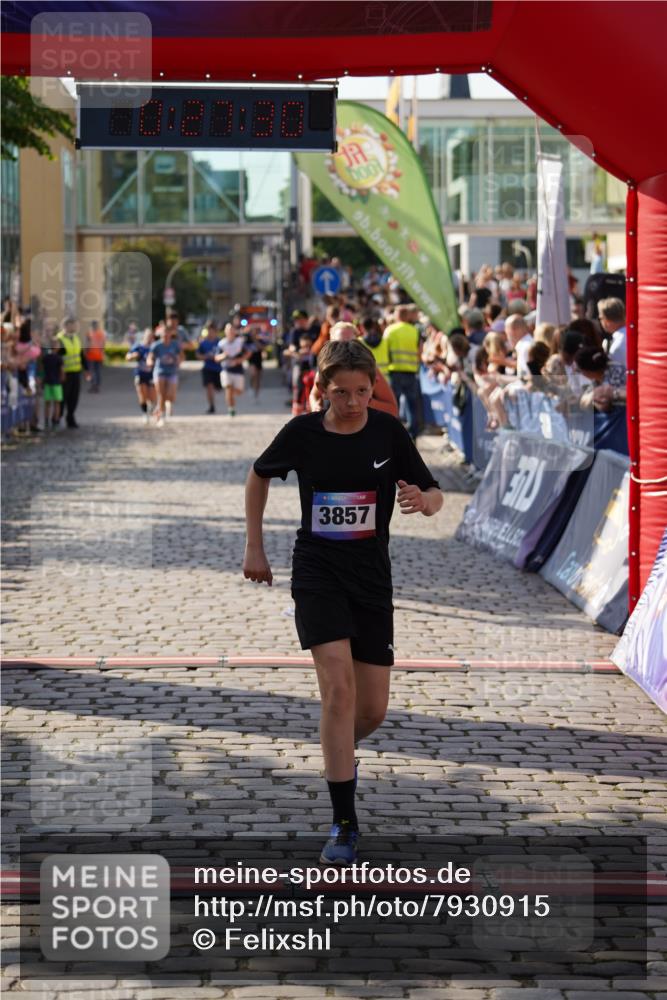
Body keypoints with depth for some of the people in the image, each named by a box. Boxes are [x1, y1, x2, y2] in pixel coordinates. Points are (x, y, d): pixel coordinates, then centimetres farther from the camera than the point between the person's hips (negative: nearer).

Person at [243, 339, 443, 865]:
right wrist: (254, 546, 12)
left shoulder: (388, 431, -5)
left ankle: (338, 753, 42)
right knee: (339, 685, -19)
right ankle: (345, 824, -14)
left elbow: (435, 494, -1)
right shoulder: (302, 432, -5)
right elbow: (260, 475, 14)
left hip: (372, 578, 2)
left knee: (373, 708, 4)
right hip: (317, 574, -2)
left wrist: (424, 500, -25)